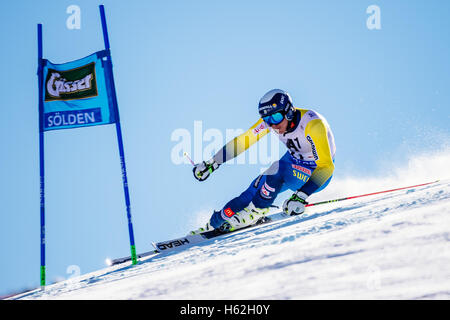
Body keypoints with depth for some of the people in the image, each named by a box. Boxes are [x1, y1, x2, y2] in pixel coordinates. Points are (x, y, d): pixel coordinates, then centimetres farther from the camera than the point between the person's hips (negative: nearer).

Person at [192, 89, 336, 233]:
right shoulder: (271, 119, -16)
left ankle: (256, 211, -11)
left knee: (278, 169, -30)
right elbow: (242, 141, -6)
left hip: (316, 173, -6)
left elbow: (326, 166, -38)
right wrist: (211, 164, -9)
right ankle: (214, 223, 4)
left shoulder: (312, 124, -34)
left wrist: (301, 197, -48)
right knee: (256, 189, -9)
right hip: (294, 161, 6)